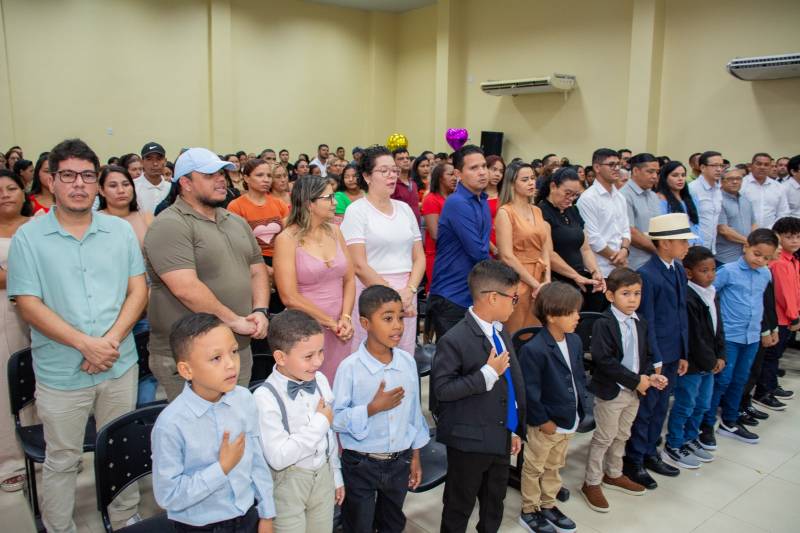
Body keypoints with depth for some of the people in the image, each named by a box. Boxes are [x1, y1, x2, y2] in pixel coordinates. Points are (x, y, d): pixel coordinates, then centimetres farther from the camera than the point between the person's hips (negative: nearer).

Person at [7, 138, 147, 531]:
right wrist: (87, 344, -18)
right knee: (62, 460, 13)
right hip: (61, 373, -2)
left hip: (121, 365, 2)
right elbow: (29, 306, -9)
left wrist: (111, 340, -13)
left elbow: (138, 291, 1)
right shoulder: (28, 237, -4)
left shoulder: (121, 231, 3)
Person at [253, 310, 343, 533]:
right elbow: (278, 457, -27)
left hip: (323, 474, 5)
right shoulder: (265, 397, -23)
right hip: (289, 482, -5)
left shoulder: (321, 381, -4)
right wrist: (320, 422, -21)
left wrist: (336, 476, 15)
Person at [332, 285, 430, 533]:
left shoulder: (408, 362, -6)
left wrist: (415, 456, 9)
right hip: (361, 465, -4)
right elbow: (336, 419, -18)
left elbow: (414, 411, 4)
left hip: (399, 462, 4)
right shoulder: (350, 368, -20)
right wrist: (373, 408, -28)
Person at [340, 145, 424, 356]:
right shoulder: (357, 211, -4)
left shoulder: (405, 209, 12)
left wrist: (409, 291, -6)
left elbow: (419, 257, 10)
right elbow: (359, 265, -11)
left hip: (407, 294, 5)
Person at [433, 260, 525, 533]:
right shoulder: (454, 340, -22)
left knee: (494, 504, 23)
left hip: (501, 437, 8)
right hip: (469, 440, -7)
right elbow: (441, 389, -23)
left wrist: (515, 429, 15)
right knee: (460, 506, 12)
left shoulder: (501, 332, 6)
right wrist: (488, 373, -25)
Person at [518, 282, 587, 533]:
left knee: (554, 466, 24)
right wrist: (542, 421, -16)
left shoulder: (575, 341, -1)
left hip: (569, 420, 7)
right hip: (544, 424, -7)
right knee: (534, 468, 13)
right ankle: (529, 511, 31)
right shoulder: (533, 349, -25)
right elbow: (530, 392, -22)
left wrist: (581, 407, 5)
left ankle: (548, 505, 42)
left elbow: (580, 377, 11)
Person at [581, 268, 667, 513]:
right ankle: (591, 483, 18)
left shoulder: (640, 324, 6)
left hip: (634, 390, 7)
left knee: (622, 435, 21)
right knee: (603, 438, 4)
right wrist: (635, 380, -22)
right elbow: (604, 361, -25)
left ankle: (613, 474, 39)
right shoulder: (604, 324, -19)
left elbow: (644, 356, 14)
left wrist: (650, 375, -7)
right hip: (610, 391, -7)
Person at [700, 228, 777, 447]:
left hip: (752, 336, 6)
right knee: (722, 380, -2)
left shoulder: (766, 274, 5)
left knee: (740, 380, 15)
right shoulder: (729, 271, -12)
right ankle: (706, 425, 9)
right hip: (729, 336, -6)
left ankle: (729, 422, 30)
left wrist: (764, 328, 19)